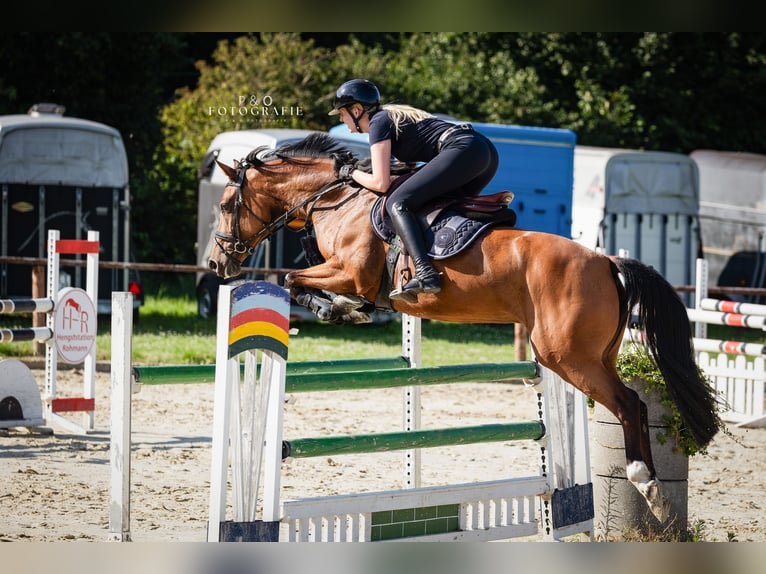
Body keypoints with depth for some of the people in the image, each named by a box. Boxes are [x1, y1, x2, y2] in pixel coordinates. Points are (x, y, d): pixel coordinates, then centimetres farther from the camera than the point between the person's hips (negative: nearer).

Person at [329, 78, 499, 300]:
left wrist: (352, 173, 12)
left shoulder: (378, 122, 1)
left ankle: (425, 273, -33)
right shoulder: (395, 114, 28)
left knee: (397, 203, -15)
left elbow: (380, 183, -5)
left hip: (462, 150, -10)